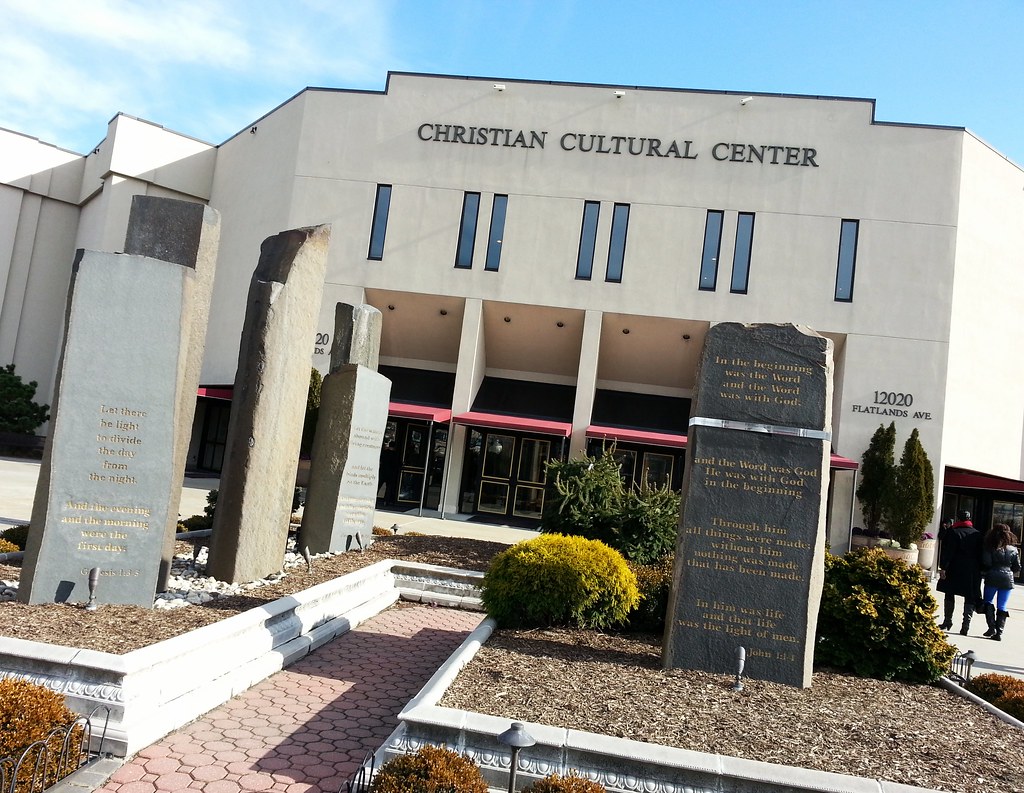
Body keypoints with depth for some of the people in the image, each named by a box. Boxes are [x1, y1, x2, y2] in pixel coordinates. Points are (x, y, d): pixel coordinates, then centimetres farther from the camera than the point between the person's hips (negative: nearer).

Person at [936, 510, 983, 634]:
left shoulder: (953, 532, -7)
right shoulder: (977, 534, 5)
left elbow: (947, 552, -11)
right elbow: (980, 554, 9)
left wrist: (943, 568, -9)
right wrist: (979, 570, 15)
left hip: (954, 570, -3)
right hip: (973, 573, 3)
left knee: (949, 595, 10)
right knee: (970, 598, 5)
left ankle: (947, 622, 15)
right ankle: (965, 626, -1)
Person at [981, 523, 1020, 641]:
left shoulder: (989, 548, -7)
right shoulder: (1013, 550, 2)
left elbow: (985, 564, -14)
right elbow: (1017, 568, 7)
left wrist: (984, 572, 6)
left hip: (992, 578, -2)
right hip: (1007, 579, 2)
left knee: (988, 602, 13)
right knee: (1002, 607, 7)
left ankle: (992, 627, 1)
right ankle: (999, 633, 3)